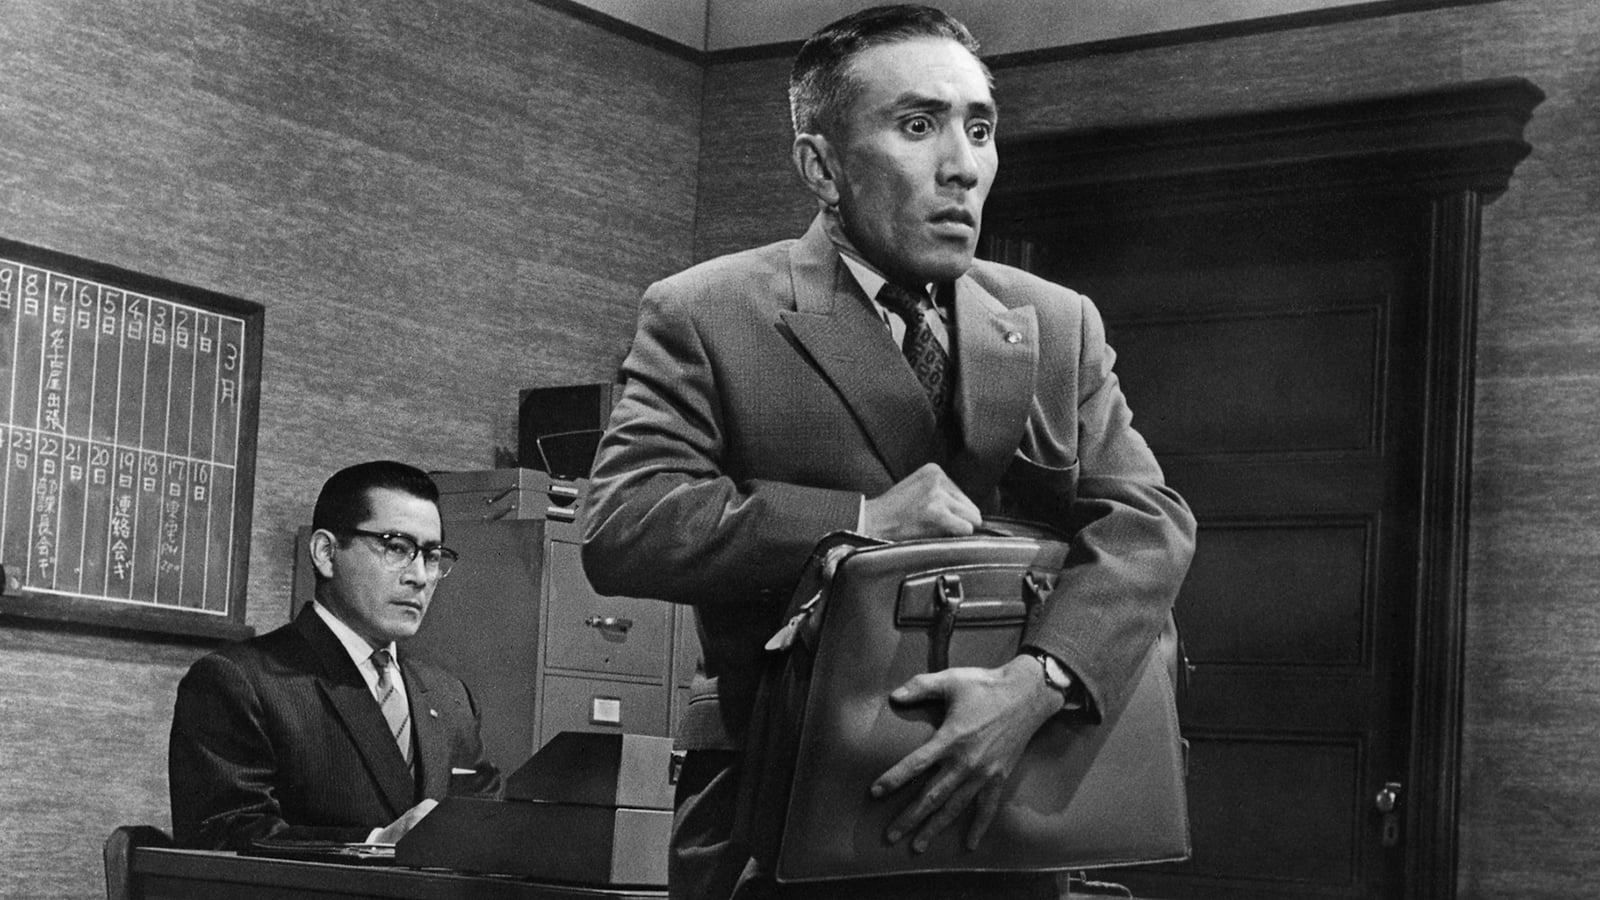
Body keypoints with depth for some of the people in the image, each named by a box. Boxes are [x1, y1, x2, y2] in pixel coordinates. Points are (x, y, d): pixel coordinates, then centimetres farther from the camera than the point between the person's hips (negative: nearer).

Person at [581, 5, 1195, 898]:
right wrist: (858, 522, -21)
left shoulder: (1058, 324, 7)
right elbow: (618, 529, -14)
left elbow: (1148, 519, -3)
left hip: (996, 818, 3)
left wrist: (1038, 682, -22)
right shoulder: (705, 315, -4)